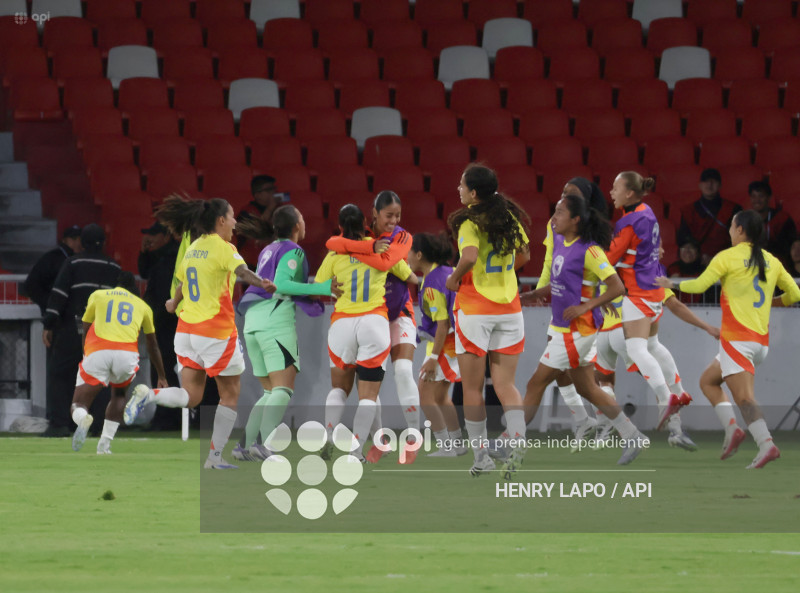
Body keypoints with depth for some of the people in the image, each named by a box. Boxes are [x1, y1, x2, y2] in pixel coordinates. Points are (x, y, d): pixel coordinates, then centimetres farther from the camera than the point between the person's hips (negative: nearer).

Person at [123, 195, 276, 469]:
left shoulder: (193, 248, 11)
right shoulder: (223, 248, -11)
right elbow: (242, 271, -32)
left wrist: (174, 302, 48)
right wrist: (262, 284, -52)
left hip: (187, 329, 7)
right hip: (216, 331, -7)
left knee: (191, 396, 6)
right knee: (230, 394, 9)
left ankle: (148, 394, -20)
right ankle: (215, 457, 10)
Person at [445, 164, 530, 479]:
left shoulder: (469, 221, -14)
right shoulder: (509, 216, 5)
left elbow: (469, 257, -31)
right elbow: (524, 255, 17)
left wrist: (454, 278, -13)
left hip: (474, 308, -5)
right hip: (509, 308, 5)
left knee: (472, 387, 7)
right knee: (504, 384, 6)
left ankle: (481, 456, 8)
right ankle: (517, 435, -20)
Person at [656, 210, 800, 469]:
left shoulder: (728, 257, -5)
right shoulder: (771, 261, 12)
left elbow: (699, 285, -9)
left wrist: (670, 284, 7)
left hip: (737, 338, -7)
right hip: (761, 340, 7)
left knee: (744, 397, -14)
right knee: (708, 381, 17)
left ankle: (766, 444, -30)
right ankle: (731, 428, -1)